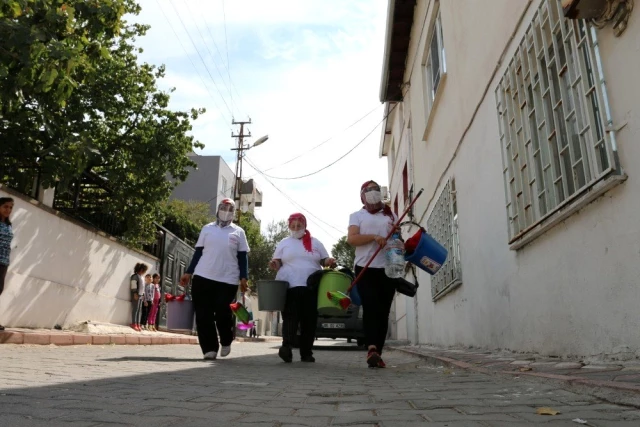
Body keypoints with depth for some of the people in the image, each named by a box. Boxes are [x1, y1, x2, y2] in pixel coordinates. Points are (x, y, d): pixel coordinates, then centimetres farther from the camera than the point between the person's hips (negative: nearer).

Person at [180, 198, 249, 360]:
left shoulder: (238, 232, 9)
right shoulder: (207, 229, 11)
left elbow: (242, 257, 7)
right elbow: (198, 252, 13)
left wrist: (243, 277, -3)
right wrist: (189, 272, 6)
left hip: (228, 280, -2)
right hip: (203, 277, 2)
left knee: (222, 312, -5)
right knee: (204, 315, 0)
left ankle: (226, 342, 21)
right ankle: (209, 348, 9)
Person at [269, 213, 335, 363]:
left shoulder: (315, 242, 15)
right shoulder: (284, 243, 13)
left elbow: (324, 260, 16)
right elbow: (277, 262, 11)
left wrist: (330, 261, -7)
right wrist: (274, 264, -12)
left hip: (312, 288, 2)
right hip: (289, 287, -1)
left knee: (310, 320, 1)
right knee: (290, 317, -14)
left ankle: (306, 352, 8)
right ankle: (287, 347, -25)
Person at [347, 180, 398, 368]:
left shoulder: (391, 215, 20)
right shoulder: (357, 216, 10)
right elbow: (351, 239, -4)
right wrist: (374, 236, -18)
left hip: (388, 269, 3)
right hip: (366, 268, -3)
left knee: (383, 311, 2)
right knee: (370, 308, -13)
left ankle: (377, 353, 7)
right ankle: (372, 349, -21)